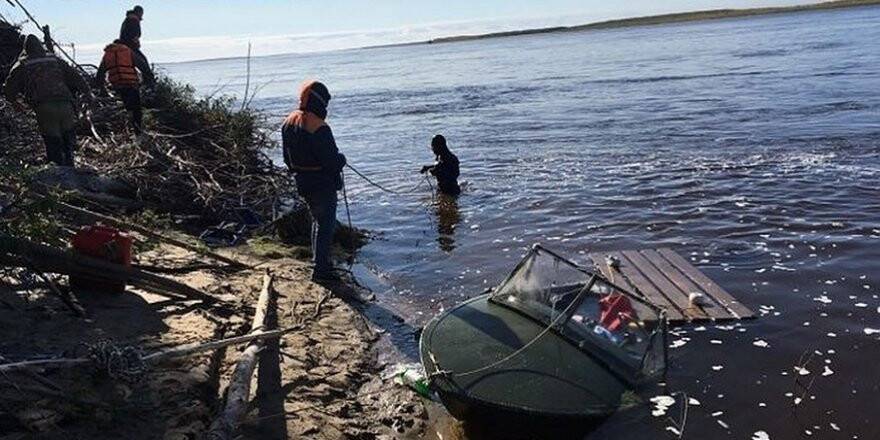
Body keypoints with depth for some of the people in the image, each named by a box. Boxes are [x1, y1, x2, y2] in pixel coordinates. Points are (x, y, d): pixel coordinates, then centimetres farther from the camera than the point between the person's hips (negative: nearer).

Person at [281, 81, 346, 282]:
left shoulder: (289, 122, 3)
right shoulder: (319, 128, -24)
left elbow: (287, 157, 12)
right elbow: (332, 161, -24)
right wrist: (341, 159, -2)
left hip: (302, 184, 9)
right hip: (323, 185, -8)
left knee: (317, 221, 23)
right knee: (325, 225, 1)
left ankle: (320, 260, 34)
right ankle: (321, 269, 4)